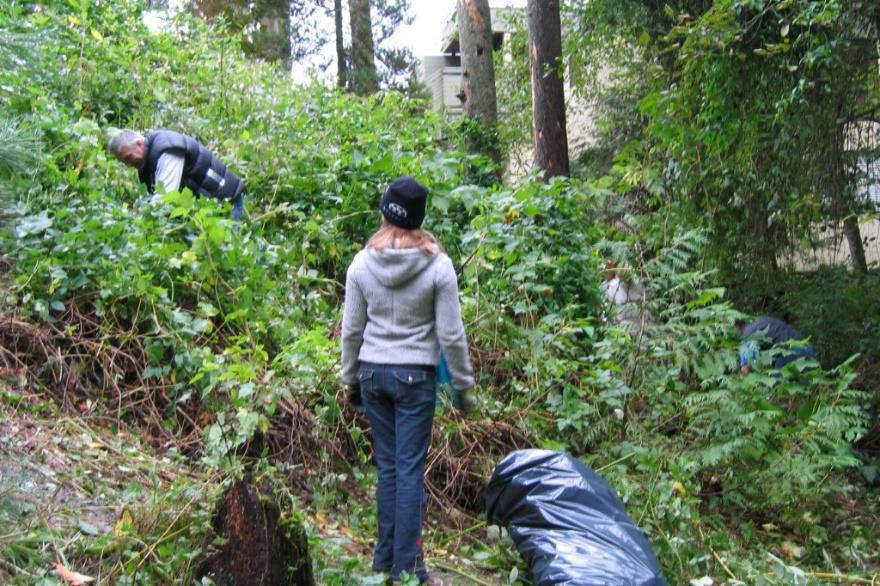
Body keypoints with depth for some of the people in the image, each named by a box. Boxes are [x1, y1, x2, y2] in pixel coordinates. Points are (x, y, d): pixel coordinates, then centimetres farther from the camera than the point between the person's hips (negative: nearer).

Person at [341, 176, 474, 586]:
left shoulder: (362, 263, -3)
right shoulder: (438, 265, -11)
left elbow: (352, 329, 4)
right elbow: (450, 334, -7)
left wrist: (350, 376, 17)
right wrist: (463, 381, 6)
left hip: (373, 373, 3)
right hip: (415, 376, -3)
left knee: (387, 466, 14)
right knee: (410, 470, 3)